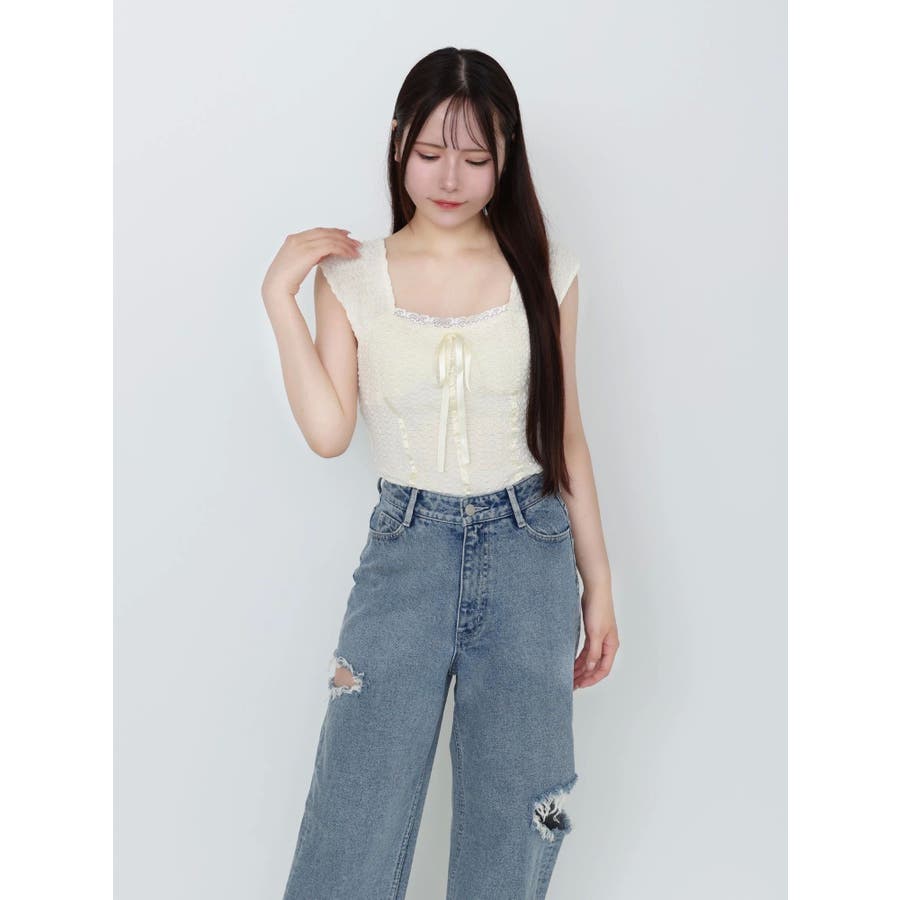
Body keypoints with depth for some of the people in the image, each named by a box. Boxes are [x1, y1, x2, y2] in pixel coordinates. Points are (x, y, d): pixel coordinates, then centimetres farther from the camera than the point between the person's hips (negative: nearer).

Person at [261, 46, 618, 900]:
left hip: (529, 549, 1)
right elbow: (328, 432, -8)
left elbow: (566, 435, 6)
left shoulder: (545, 270, 1)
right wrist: (279, 294, -12)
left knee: (514, 827, 8)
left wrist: (598, 583, 8)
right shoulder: (351, 274, 0)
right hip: (406, 546, -1)